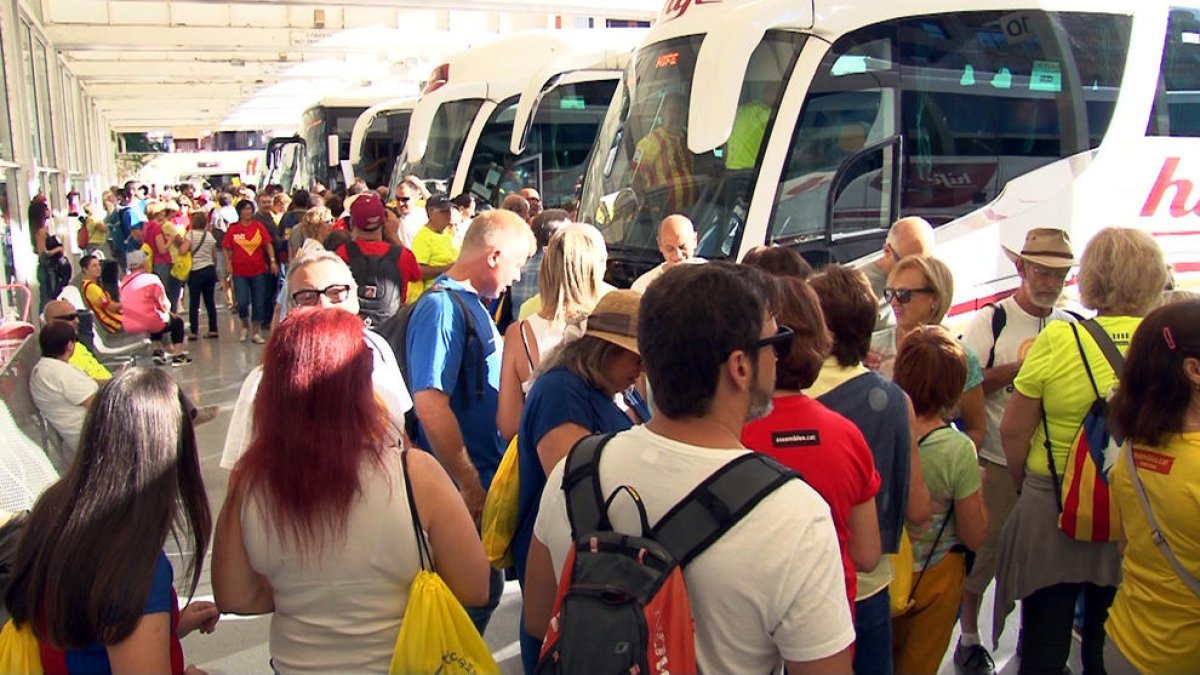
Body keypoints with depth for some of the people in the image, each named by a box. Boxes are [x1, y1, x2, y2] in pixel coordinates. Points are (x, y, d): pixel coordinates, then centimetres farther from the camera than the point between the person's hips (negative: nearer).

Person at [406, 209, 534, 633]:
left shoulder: (472, 303, 10)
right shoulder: (443, 307, -20)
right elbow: (430, 405, -29)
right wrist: (470, 485, -23)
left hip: (486, 477, 9)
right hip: (464, 489, -9)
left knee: (485, 590, 21)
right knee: (477, 595, 4)